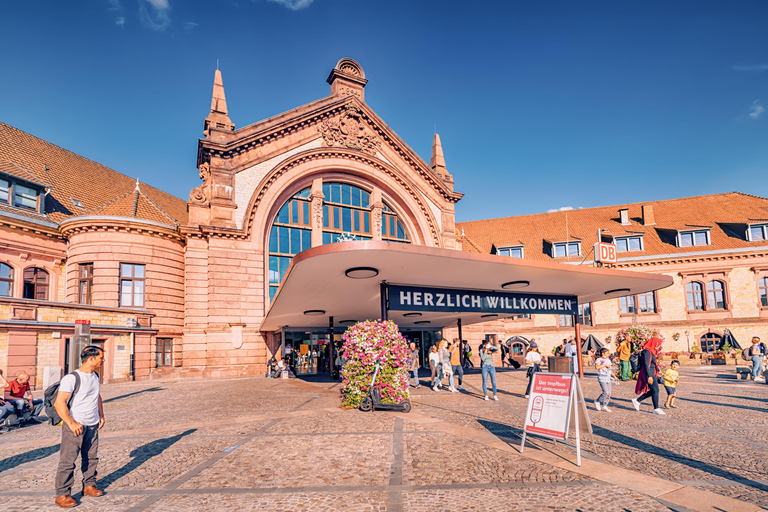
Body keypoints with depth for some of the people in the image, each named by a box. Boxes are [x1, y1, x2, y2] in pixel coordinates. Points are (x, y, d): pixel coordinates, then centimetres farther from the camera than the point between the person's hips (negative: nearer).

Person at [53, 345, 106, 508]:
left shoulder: (95, 376, 9)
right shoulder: (71, 378, -17)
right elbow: (59, 403, -19)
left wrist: (101, 415, 16)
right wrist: (71, 423, -21)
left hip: (92, 425, 7)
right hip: (75, 426, -7)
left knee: (91, 457, 14)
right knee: (68, 460, 0)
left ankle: (89, 486, 28)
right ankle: (62, 495, 11)